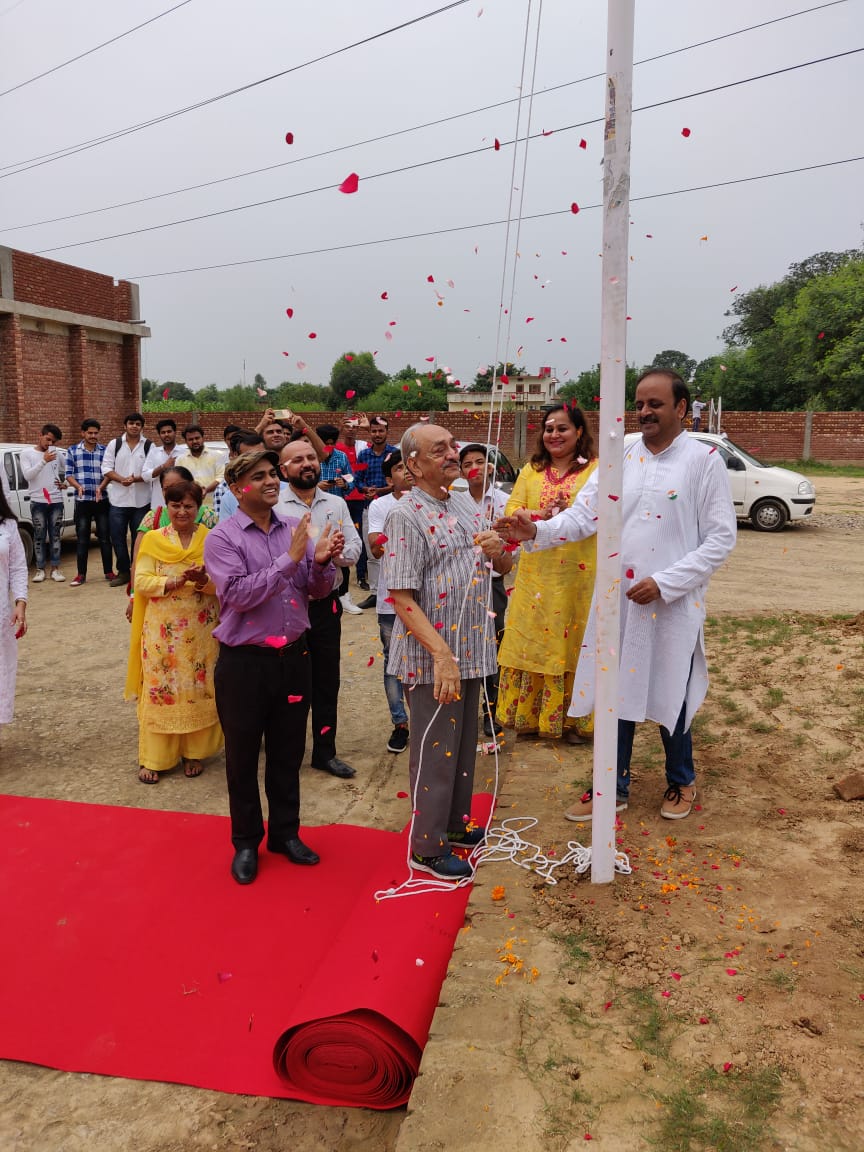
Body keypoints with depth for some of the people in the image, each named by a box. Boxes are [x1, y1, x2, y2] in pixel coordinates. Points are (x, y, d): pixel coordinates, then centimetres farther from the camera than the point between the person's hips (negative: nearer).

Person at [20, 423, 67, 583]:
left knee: (55, 535, 6)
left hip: (56, 501, 2)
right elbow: (27, 475, -11)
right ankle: (40, 569, 8)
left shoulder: (58, 453, 7)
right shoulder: (26, 453, 1)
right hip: (38, 502, -2)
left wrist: (65, 483, 4)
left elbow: (67, 471, 22)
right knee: (39, 536, 2)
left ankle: (55, 568, 11)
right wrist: (43, 461, -20)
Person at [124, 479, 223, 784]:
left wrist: (203, 580, -25)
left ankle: (194, 752, 21)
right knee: (160, 690, 3)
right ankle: (153, 758, 14)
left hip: (201, 631, 0)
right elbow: (142, 581, -5)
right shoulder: (153, 539, 3)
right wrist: (176, 581, -20)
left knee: (199, 690, 6)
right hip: (162, 631, 0)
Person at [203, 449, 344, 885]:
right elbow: (238, 594, -22)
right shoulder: (222, 538, -9)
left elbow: (318, 589, 4)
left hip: (292, 656, 4)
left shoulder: (295, 529, 3)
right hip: (244, 662, -4)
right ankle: (246, 842, 30)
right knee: (243, 757, 11)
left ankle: (285, 832, 35)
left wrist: (322, 562, -17)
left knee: (288, 752, 17)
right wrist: (290, 559, -25)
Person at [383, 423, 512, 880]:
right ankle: (427, 846, 21)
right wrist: (442, 655, -26)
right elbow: (401, 597, -20)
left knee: (464, 742, 19)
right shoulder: (406, 514, -15)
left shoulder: (465, 503, 9)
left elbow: (504, 566, 15)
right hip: (433, 655, -7)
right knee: (435, 749, 5)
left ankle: (454, 822, 38)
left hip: (471, 648, 7)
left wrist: (498, 548, -9)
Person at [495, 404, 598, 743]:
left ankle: (574, 720, 17)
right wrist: (541, 515, -14)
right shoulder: (531, 470, 13)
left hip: (580, 574, -3)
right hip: (536, 573, 3)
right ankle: (529, 717, 21)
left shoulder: (596, 468, 1)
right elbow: (511, 512, 5)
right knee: (532, 641, 7)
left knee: (576, 644, 2)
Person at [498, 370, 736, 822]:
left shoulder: (704, 460, -5)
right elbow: (583, 514, -2)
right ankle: (614, 788, 28)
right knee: (615, 691, 11)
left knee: (668, 696, 10)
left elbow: (721, 537, -7)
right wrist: (538, 530, -21)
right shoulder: (619, 456, 5)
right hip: (616, 596, 4)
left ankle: (681, 782, 36)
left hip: (673, 603, -3)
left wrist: (663, 582, -15)